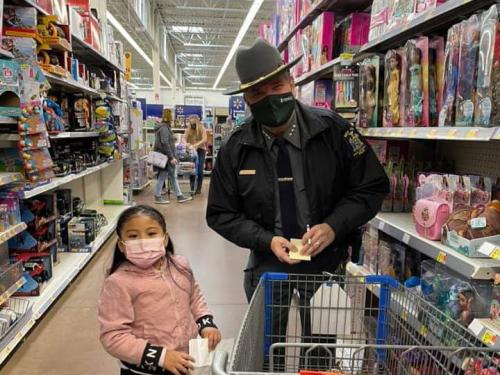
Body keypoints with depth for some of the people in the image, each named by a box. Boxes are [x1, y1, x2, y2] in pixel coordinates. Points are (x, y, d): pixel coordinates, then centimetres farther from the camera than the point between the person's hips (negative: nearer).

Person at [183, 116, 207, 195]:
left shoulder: (202, 129, -6)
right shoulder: (188, 129, 1)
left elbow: (204, 139, -19)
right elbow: (184, 138, -6)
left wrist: (196, 145, -33)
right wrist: (186, 143, -30)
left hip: (201, 150, -1)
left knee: (200, 170, -2)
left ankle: (198, 188, 7)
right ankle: (192, 188, -2)